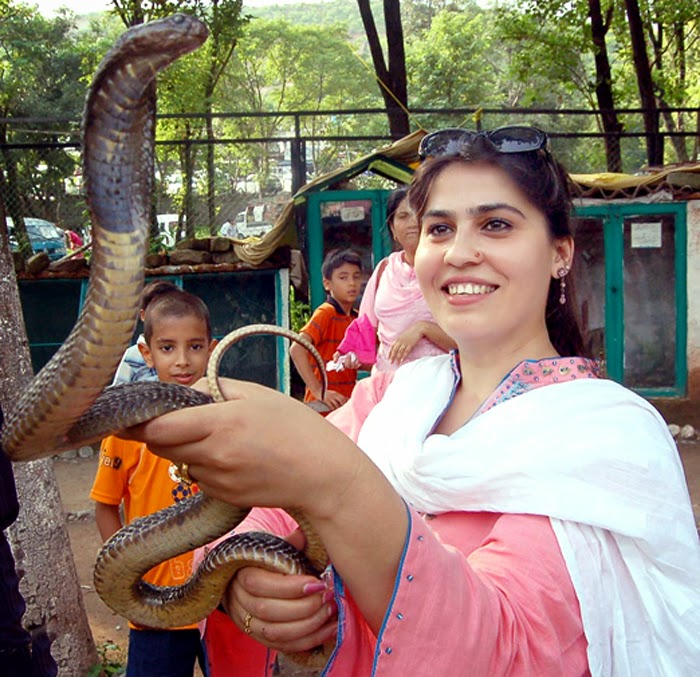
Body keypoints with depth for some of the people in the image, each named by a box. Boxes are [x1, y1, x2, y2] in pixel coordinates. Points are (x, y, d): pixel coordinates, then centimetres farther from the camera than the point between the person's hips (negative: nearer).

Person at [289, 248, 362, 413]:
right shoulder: (326, 313, -11)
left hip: (348, 402, 7)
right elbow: (296, 349, -23)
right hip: (324, 406, -7)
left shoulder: (357, 318, 10)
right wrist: (318, 391, -27)